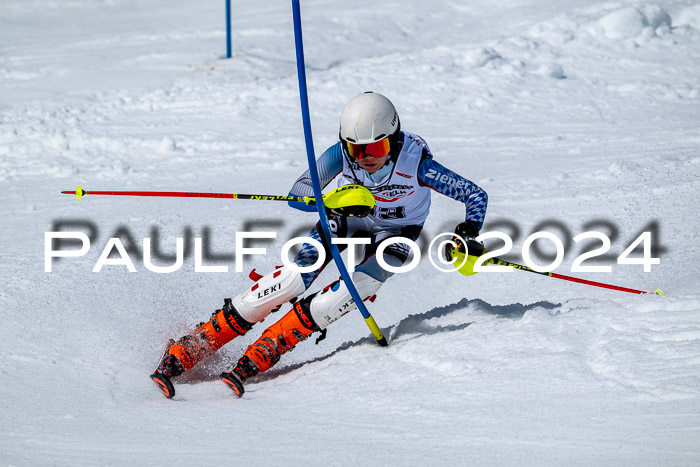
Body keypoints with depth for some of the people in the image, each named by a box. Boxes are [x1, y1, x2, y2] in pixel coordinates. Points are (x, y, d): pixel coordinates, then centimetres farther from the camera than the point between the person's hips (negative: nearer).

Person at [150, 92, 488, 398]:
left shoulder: (416, 163, -32)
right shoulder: (341, 153, -27)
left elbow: (476, 196, -23)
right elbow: (297, 194, -26)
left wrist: (468, 235, -41)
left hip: (394, 234, -1)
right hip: (346, 221, 1)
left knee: (344, 296, -27)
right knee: (291, 281, -18)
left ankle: (256, 358, -18)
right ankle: (185, 351, -13)